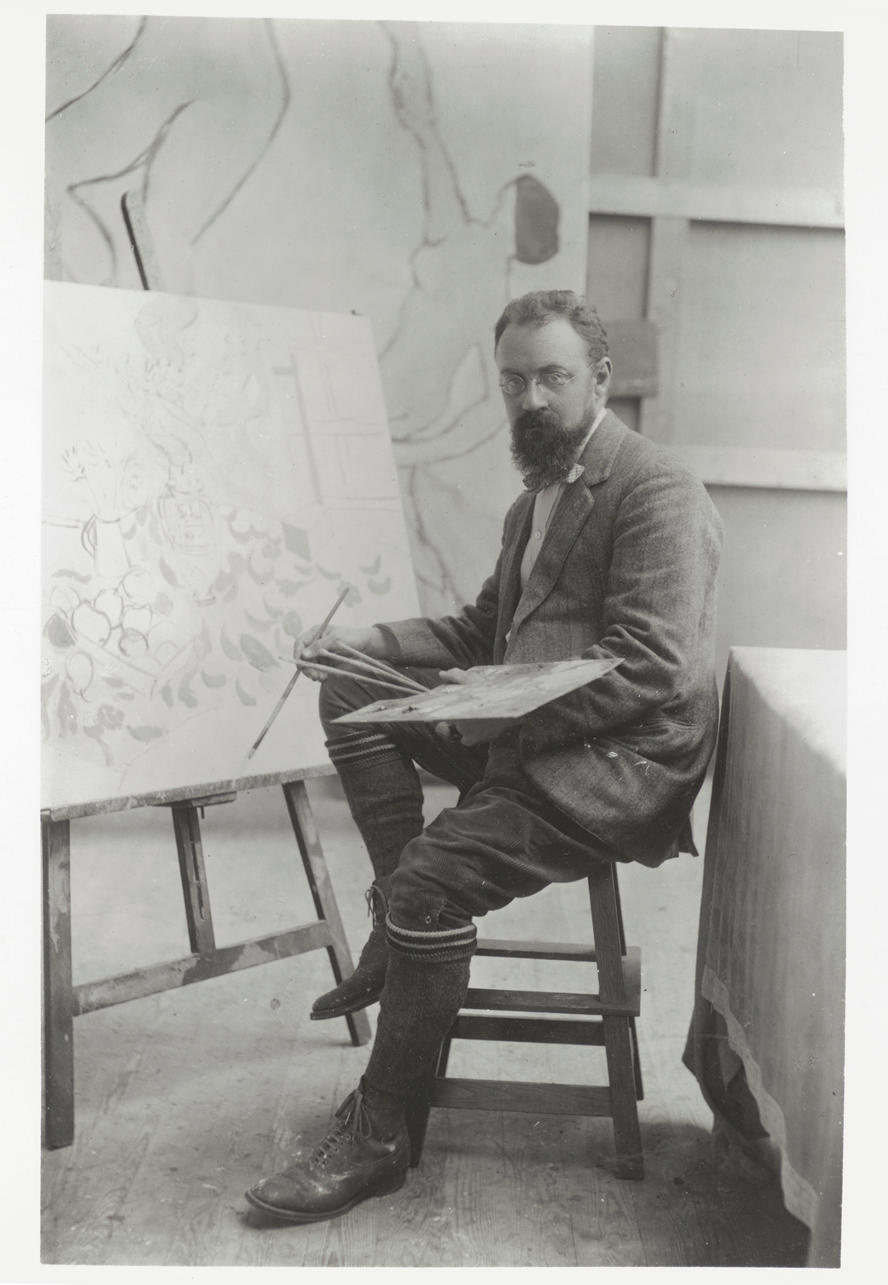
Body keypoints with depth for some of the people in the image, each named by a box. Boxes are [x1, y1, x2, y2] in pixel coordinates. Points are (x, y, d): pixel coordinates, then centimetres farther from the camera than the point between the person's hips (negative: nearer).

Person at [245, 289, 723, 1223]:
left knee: (430, 879, -25)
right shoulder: (538, 496, 19)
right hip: (524, 733, 9)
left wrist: (497, 703, -24)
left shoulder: (658, 494, -10)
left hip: (622, 760, -9)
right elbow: (483, 627, 24)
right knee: (352, 692, 0)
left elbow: (652, 671, -20)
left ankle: (377, 1136, -5)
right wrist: (368, 643, 9)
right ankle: (398, 929, 1)